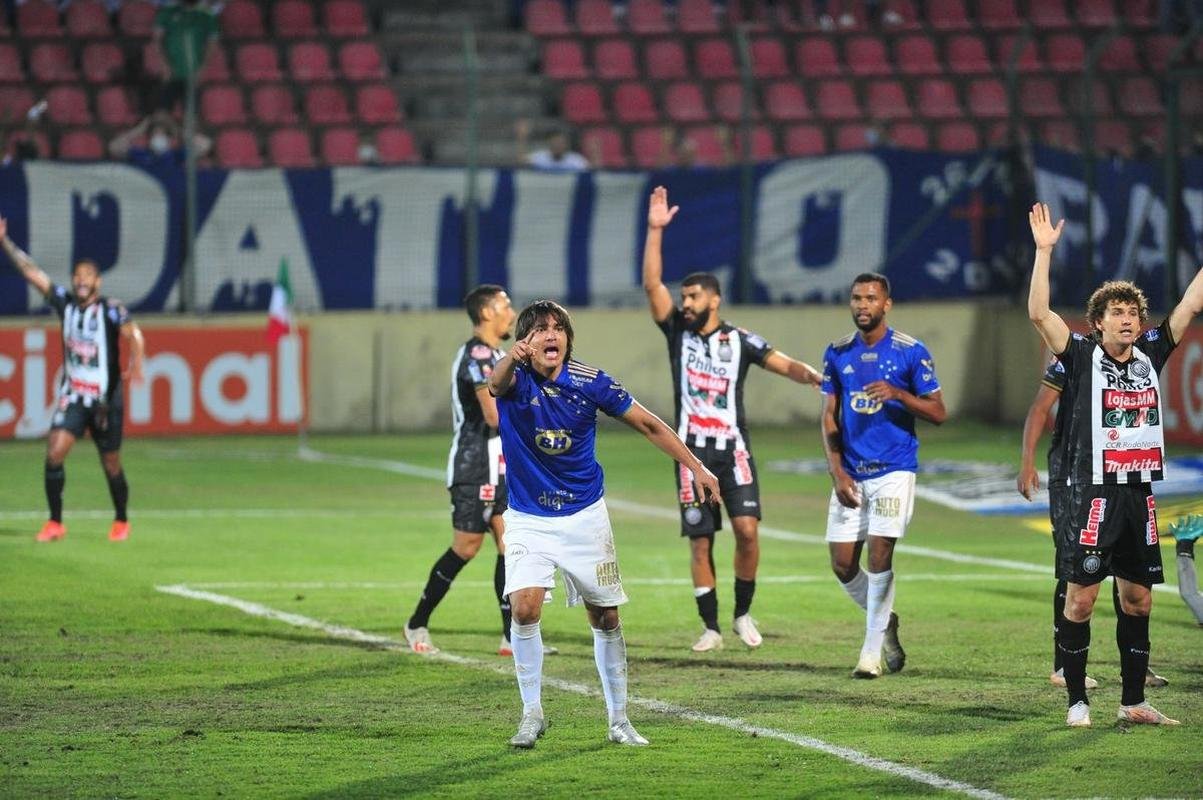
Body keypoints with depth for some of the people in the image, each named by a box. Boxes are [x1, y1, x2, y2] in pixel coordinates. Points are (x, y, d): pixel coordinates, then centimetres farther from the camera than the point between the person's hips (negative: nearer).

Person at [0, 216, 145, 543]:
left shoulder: (110, 310, -10)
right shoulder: (65, 302, 2)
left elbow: (133, 334, -23)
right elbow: (31, 272, 1)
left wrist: (136, 365, -36)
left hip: (105, 399, -3)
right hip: (73, 396, 3)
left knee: (111, 464, 6)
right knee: (54, 453, -12)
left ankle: (121, 522, 27)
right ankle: (55, 522, -3)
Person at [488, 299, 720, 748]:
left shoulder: (590, 383, -9)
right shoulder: (516, 380, -14)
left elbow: (648, 425, 3)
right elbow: (497, 381, -41)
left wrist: (696, 468, -1)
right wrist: (512, 359, -65)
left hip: (585, 517, 2)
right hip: (528, 520, -2)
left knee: (605, 618, 6)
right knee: (525, 607, -19)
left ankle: (619, 720, 21)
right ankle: (532, 713, -4)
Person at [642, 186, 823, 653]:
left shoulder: (740, 341, 3)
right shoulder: (677, 332, 6)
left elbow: (785, 365, -5)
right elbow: (652, 283, -2)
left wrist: (816, 378, -26)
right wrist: (655, 230, -11)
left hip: (734, 448, -1)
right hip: (693, 452, 1)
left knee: (747, 529, -15)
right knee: (700, 541, 0)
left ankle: (743, 613, 3)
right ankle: (711, 628, 7)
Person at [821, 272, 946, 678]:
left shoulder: (911, 352, -4)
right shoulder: (837, 353, 7)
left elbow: (938, 413, -2)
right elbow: (829, 417, 9)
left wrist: (898, 394, -20)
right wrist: (837, 472, -1)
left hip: (894, 471, -4)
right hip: (850, 473, 4)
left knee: (879, 554, -13)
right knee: (843, 564, 1)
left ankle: (872, 651, -4)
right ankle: (885, 622, 27)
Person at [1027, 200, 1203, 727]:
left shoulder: (1150, 355, 9)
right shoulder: (1081, 357, -3)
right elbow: (1039, 313, -14)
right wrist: (1044, 252, -20)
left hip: (1138, 495, 5)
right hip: (1092, 494, -5)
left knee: (1138, 599, 8)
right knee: (1080, 599, -4)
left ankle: (1133, 702, 16)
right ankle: (1077, 700, 4)